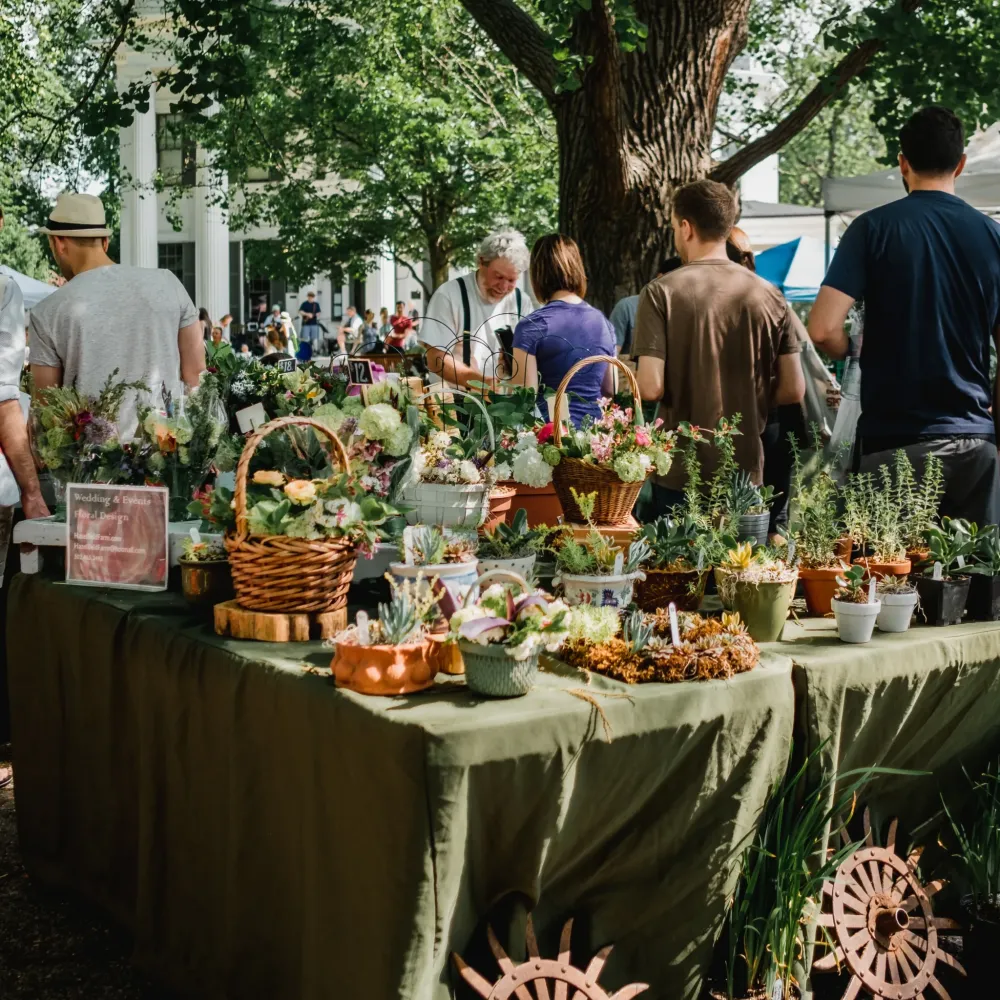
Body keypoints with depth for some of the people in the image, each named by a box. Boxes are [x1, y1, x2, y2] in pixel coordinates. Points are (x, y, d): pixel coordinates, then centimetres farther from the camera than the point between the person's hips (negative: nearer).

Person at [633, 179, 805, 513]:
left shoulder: (661, 293, -9)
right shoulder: (769, 295, 0)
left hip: (680, 475, -3)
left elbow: (651, 388, -16)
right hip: (746, 472, 3)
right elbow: (793, 390, 1)